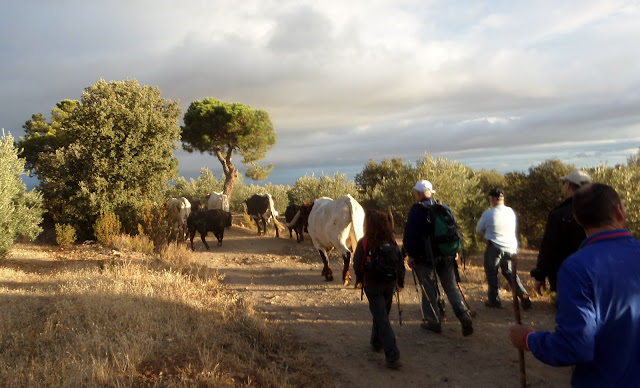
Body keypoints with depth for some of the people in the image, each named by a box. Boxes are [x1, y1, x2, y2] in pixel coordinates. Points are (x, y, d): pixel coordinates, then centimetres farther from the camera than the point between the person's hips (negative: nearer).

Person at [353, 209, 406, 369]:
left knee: (381, 318, -3)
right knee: (382, 315, 22)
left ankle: (392, 356, -9)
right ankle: (377, 343, 39)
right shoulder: (392, 242, -3)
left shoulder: (364, 243, -14)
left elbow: (358, 265, -9)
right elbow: (400, 262, 1)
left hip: (373, 285, -4)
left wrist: (359, 280, 9)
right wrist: (400, 282, 13)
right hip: (390, 285, 4)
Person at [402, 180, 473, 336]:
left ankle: (432, 321, 12)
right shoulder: (444, 207, 9)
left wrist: (410, 255, -4)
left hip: (425, 257, -5)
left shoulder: (417, 210, -9)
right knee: (451, 287, 9)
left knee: (428, 290, 6)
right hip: (446, 256, 5)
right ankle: (464, 316, -3)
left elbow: (411, 234, -12)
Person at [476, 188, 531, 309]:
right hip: (511, 248, 5)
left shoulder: (488, 214, -14)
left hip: (494, 248, -5)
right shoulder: (511, 212, 2)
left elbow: (479, 229, 0)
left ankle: (494, 299, 14)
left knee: (491, 272, 12)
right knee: (508, 272, 18)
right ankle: (523, 294, 1)